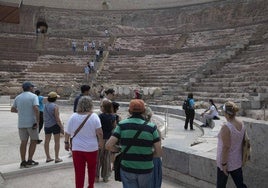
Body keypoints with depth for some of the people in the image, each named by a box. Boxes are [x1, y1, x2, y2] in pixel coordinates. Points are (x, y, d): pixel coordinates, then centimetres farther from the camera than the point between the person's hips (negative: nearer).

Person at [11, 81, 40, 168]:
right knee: (33, 141, 8)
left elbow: (12, 109, 18)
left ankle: (23, 162, 12)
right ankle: (29, 160, 6)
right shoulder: (33, 96, -6)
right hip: (31, 123, -5)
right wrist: (38, 121, -17)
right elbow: (36, 109, -20)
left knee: (23, 142, 10)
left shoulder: (18, 97, 10)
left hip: (21, 123, 5)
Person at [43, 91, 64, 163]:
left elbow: (44, 117, 14)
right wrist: (61, 127, -11)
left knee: (47, 141, 12)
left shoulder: (45, 105, 6)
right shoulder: (55, 106, -15)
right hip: (55, 125, -6)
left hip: (47, 125, 7)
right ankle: (57, 158, 5)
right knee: (57, 142, 3)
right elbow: (57, 118, -17)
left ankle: (48, 157, 19)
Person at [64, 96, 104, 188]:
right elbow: (99, 133, -15)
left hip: (77, 148, 0)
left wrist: (66, 142, 15)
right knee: (91, 168, 22)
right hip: (92, 148, 0)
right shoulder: (94, 116, -13)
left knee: (79, 172, 8)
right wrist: (100, 142, 1)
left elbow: (67, 133, 0)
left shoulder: (73, 116, -7)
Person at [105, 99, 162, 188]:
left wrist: (120, 150, 6)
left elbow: (108, 145, -13)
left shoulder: (122, 125, -7)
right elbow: (159, 152, -9)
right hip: (145, 169, 0)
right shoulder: (151, 127, -8)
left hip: (127, 168, 0)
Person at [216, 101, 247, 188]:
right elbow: (241, 141, 8)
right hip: (237, 161, 7)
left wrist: (224, 163, -15)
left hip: (226, 161, -6)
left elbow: (226, 147, -24)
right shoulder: (241, 124, -4)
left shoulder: (226, 127, -26)